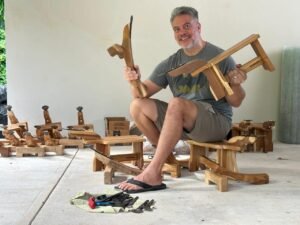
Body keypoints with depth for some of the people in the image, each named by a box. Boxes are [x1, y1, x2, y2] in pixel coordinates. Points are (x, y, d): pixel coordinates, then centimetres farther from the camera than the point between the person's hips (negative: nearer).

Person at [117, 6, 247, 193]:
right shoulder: (170, 64, 8)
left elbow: (236, 103, -3)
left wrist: (235, 84, -25)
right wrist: (136, 81, -18)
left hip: (217, 121, -5)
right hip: (183, 122, 6)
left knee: (176, 104, -34)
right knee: (138, 105, -9)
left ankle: (152, 174, -32)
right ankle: (167, 157, -2)